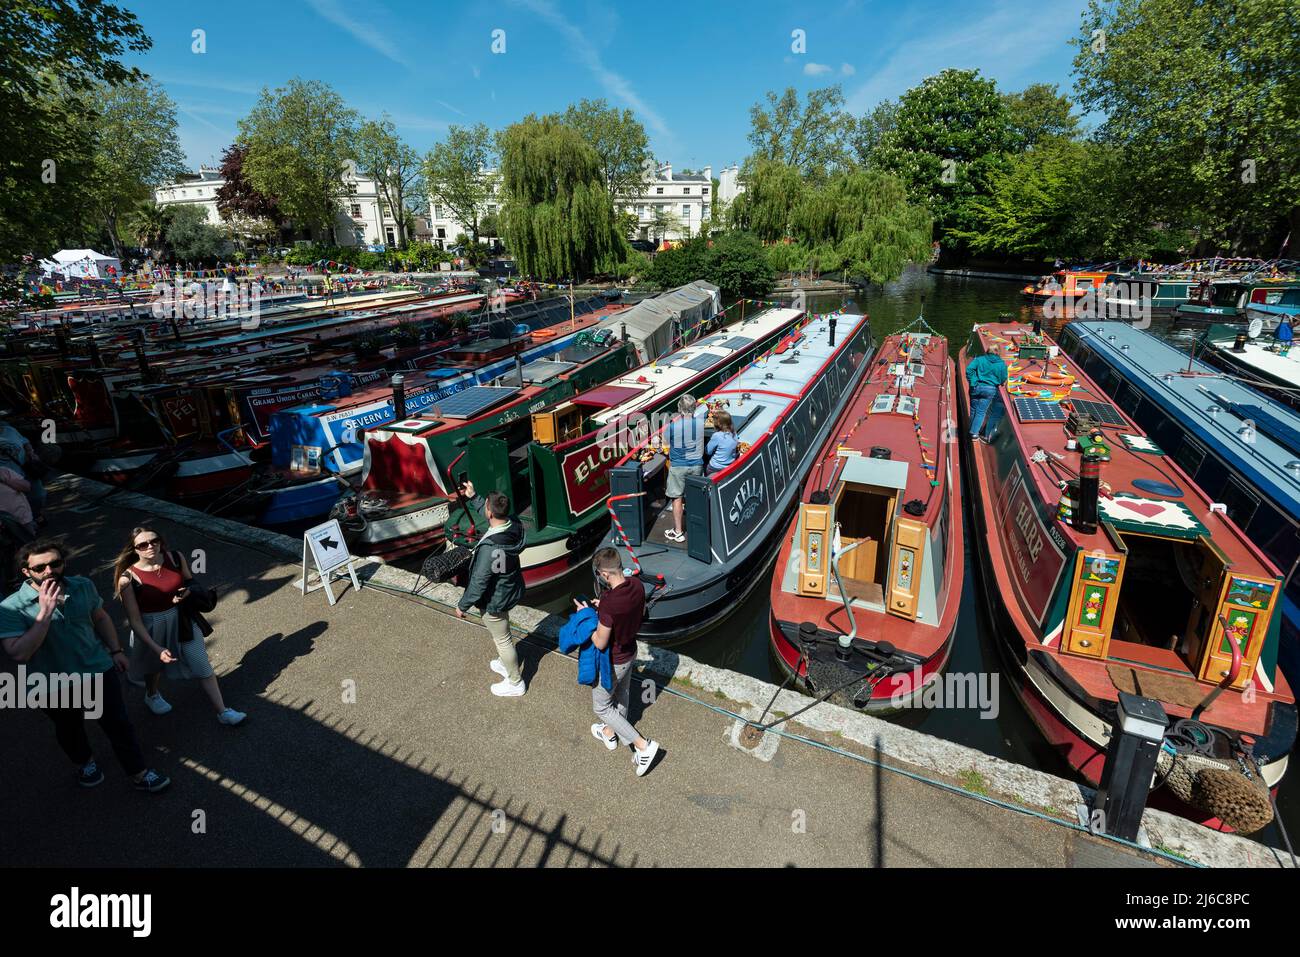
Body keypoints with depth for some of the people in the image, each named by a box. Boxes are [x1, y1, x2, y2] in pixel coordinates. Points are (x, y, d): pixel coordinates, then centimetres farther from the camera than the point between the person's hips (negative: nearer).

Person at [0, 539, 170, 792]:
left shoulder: (83, 586, -11)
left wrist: (116, 650, 6)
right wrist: (45, 612, -34)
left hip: (99, 670, 2)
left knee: (119, 724, 11)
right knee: (70, 731, 25)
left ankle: (138, 774, 28)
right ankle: (85, 762, 54)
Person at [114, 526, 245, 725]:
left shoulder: (176, 558, -15)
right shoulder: (128, 578, -22)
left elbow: (190, 582, 6)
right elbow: (134, 620, -18)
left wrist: (187, 592, -19)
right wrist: (156, 648, -23)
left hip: (180, 620, 2)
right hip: (151, 628, -2)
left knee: (203, 665, 4)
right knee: (155, 665, 26)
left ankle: (223, 712, 15)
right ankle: (152, 696, 60)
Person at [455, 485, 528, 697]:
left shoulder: (489, 547, -38)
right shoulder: (514, 525, -15)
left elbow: (479, 582, -27)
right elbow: (495, 515, 11)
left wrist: (463, 606, -12)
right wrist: (473, 497, 15)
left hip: (495, 600, -8)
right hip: (511, 590, 8)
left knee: (502, 640, 14)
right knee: (500, 633, 31)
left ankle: (515, 683, 34)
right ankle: (506, 663, 54)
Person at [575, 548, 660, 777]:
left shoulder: (609, 603, -39)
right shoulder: (637, 586, -16)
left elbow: (600, 643, -27)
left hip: (612, 662, -7)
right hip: (630, 653, 8)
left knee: (602, 707, 17)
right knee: (621, 696, 30)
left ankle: (643, 745, 17)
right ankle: (610, 733, 56)